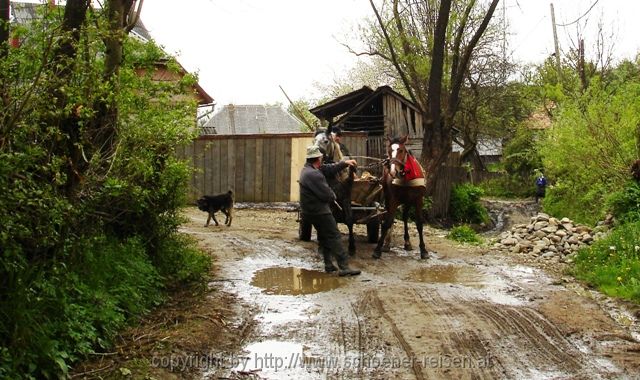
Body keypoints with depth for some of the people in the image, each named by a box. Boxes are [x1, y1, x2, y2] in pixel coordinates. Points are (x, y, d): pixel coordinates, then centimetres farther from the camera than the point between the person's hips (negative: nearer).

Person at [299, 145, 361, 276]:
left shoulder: (308, 169, 8)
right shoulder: (313, 175, -25)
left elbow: (329, 169, 17)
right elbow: (327, 194, -21)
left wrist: (345, 163, 16)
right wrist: (333, 197, 1)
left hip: (310, 211, 11)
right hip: (319, 211, -11)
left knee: (324, 236, 19)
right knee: (334, 237, -8)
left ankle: (328, 265, 23)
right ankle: (343, 267, -9)